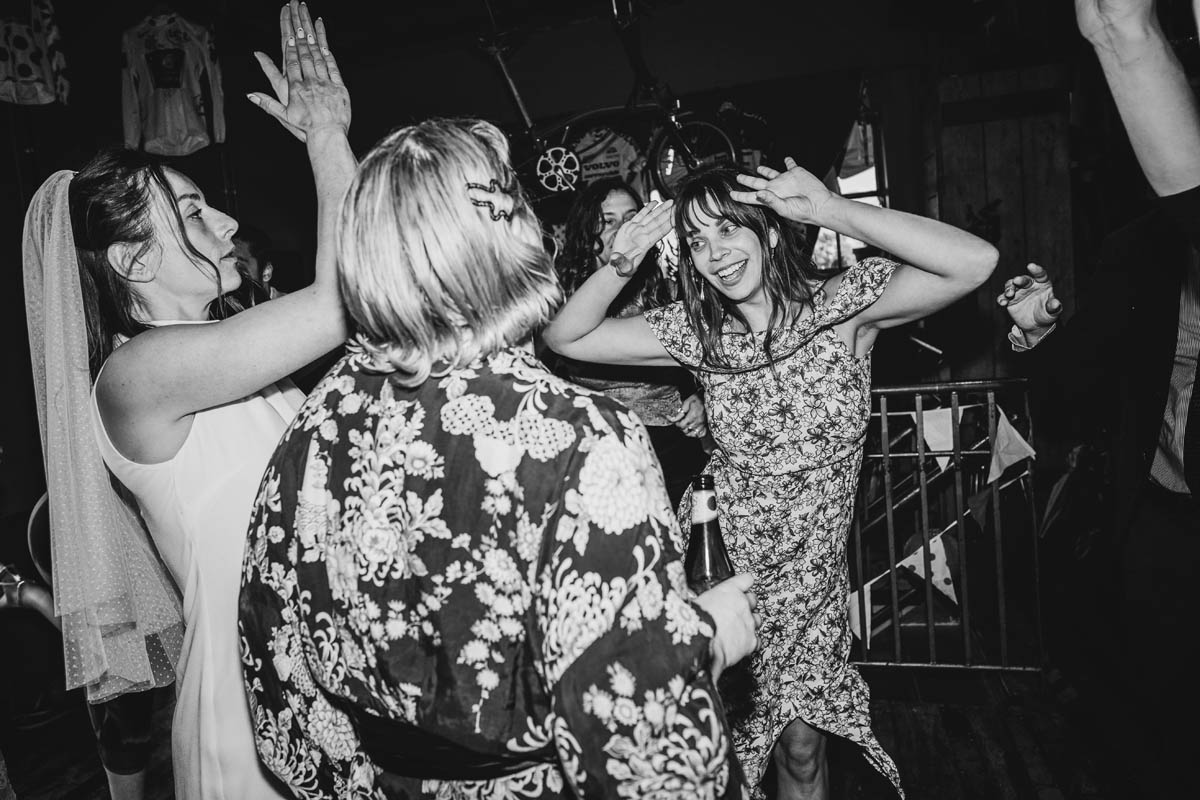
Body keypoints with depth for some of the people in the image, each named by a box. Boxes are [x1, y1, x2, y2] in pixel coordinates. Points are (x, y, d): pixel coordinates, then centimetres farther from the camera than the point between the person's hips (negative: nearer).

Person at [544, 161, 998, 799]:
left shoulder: (843, 305, -12)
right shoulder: (696, 329, -6)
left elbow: (976, 262, -27)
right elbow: (564, 337, -4)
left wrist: (831, 210, -29)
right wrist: (619, 265, -20)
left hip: (810, 573, -1)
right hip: (715, 559, 1)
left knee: (801, 744, 13)